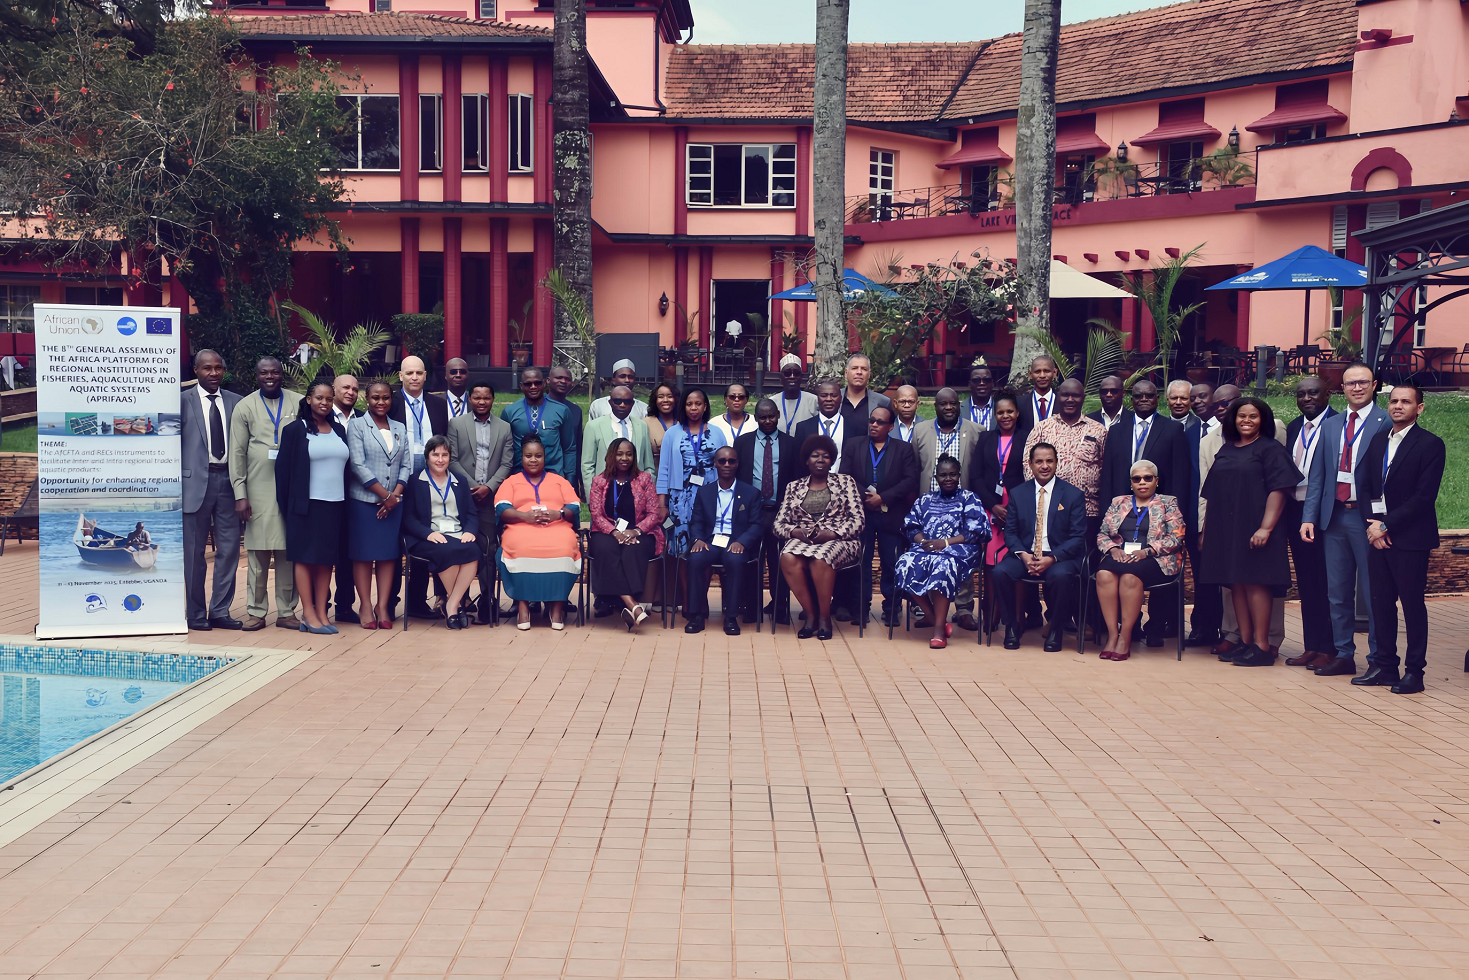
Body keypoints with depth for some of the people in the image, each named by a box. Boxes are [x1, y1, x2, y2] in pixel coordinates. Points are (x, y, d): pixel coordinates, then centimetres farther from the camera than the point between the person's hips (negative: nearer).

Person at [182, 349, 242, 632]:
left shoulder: (235, 402, 9)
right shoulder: (183, 401, 1)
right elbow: (174, 445, 2)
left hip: (227, 480, 3)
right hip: (195, 481, -3)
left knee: (229, 547, 3)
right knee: (194, 550, 4)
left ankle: (220, 611, 13)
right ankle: (196, 613, 13)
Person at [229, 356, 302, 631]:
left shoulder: (298, 403, 7)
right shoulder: (244, 407, 5)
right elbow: (237, 453, 3)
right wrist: (240, 494, -4)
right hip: (259, 489, -1)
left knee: (289, 552, 3)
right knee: (258, 552, 1)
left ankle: (286, 612, 11)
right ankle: (256, 612, 9)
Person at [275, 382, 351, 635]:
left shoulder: (338, 431, 14)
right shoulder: (295, 430, 0)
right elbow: (284, 468, -2)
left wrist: (346, 502, 7)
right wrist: (286, 505, -7)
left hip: (334, 504, 5)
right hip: (307, 504, -5)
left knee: (326, 558, 5)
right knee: (305, 556, -2)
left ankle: (322, 612, 9)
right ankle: (308, 613, 1)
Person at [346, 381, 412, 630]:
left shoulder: (400, 429, 13)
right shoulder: (357, 426, -1)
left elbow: (406, 466, 9)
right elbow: (358, 465, -10)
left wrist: (395, 494, -7)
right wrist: (385, 494, -11)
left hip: (393, 503, 4)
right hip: (363, 500, -4)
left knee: (388, 553, 3)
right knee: (363, 554, 0)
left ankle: (383, 606, 8)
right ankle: (365, 605, 7)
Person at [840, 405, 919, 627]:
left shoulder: (904, 449, 7)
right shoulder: (853, 445, 11)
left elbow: (910, 480, -4)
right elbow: (845, 477, 3)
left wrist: (882, 498, -13)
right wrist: (863, 497, -11)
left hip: (890, 515, -1)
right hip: (860, 513, 1)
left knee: (891, 564, 0)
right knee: (860, 563, 2)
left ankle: (890, 609, 8)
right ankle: (859, 609, 7)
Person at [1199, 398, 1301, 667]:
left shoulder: (1270, 449, -2)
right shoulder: (1225, 450, 16)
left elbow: (1278, 491, -10)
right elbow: (1212, 493, 18)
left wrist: (1266, 527, -20)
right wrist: (1206, 528, 14)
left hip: (1253, 530, -6)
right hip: (1225, 529, 6)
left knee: (1254, 582, -6)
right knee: (1236, 584, 6)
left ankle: (1261, 646, -3)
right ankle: (1244, 642, 10)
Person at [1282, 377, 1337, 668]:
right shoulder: (1293, 428, 13)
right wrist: (1285, 512, 7)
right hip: (1297, 512, 7)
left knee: (1327, 584, 0)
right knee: (1306, 584, 12)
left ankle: (1328, 648, 7)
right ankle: (1311, 646, 19)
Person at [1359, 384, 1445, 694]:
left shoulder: (1430, 444, -7)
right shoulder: (1378, 440, 13)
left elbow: (1424, 497, -13)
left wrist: (1386, 524, -13)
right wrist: (1374, 523, -1)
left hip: (1410, 538, -6)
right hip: (1379, 536, 6)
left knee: (1413, 604, 0)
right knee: (1382, 602, 8)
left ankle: (1414, 671, 6)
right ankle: (1384, 666, 16)